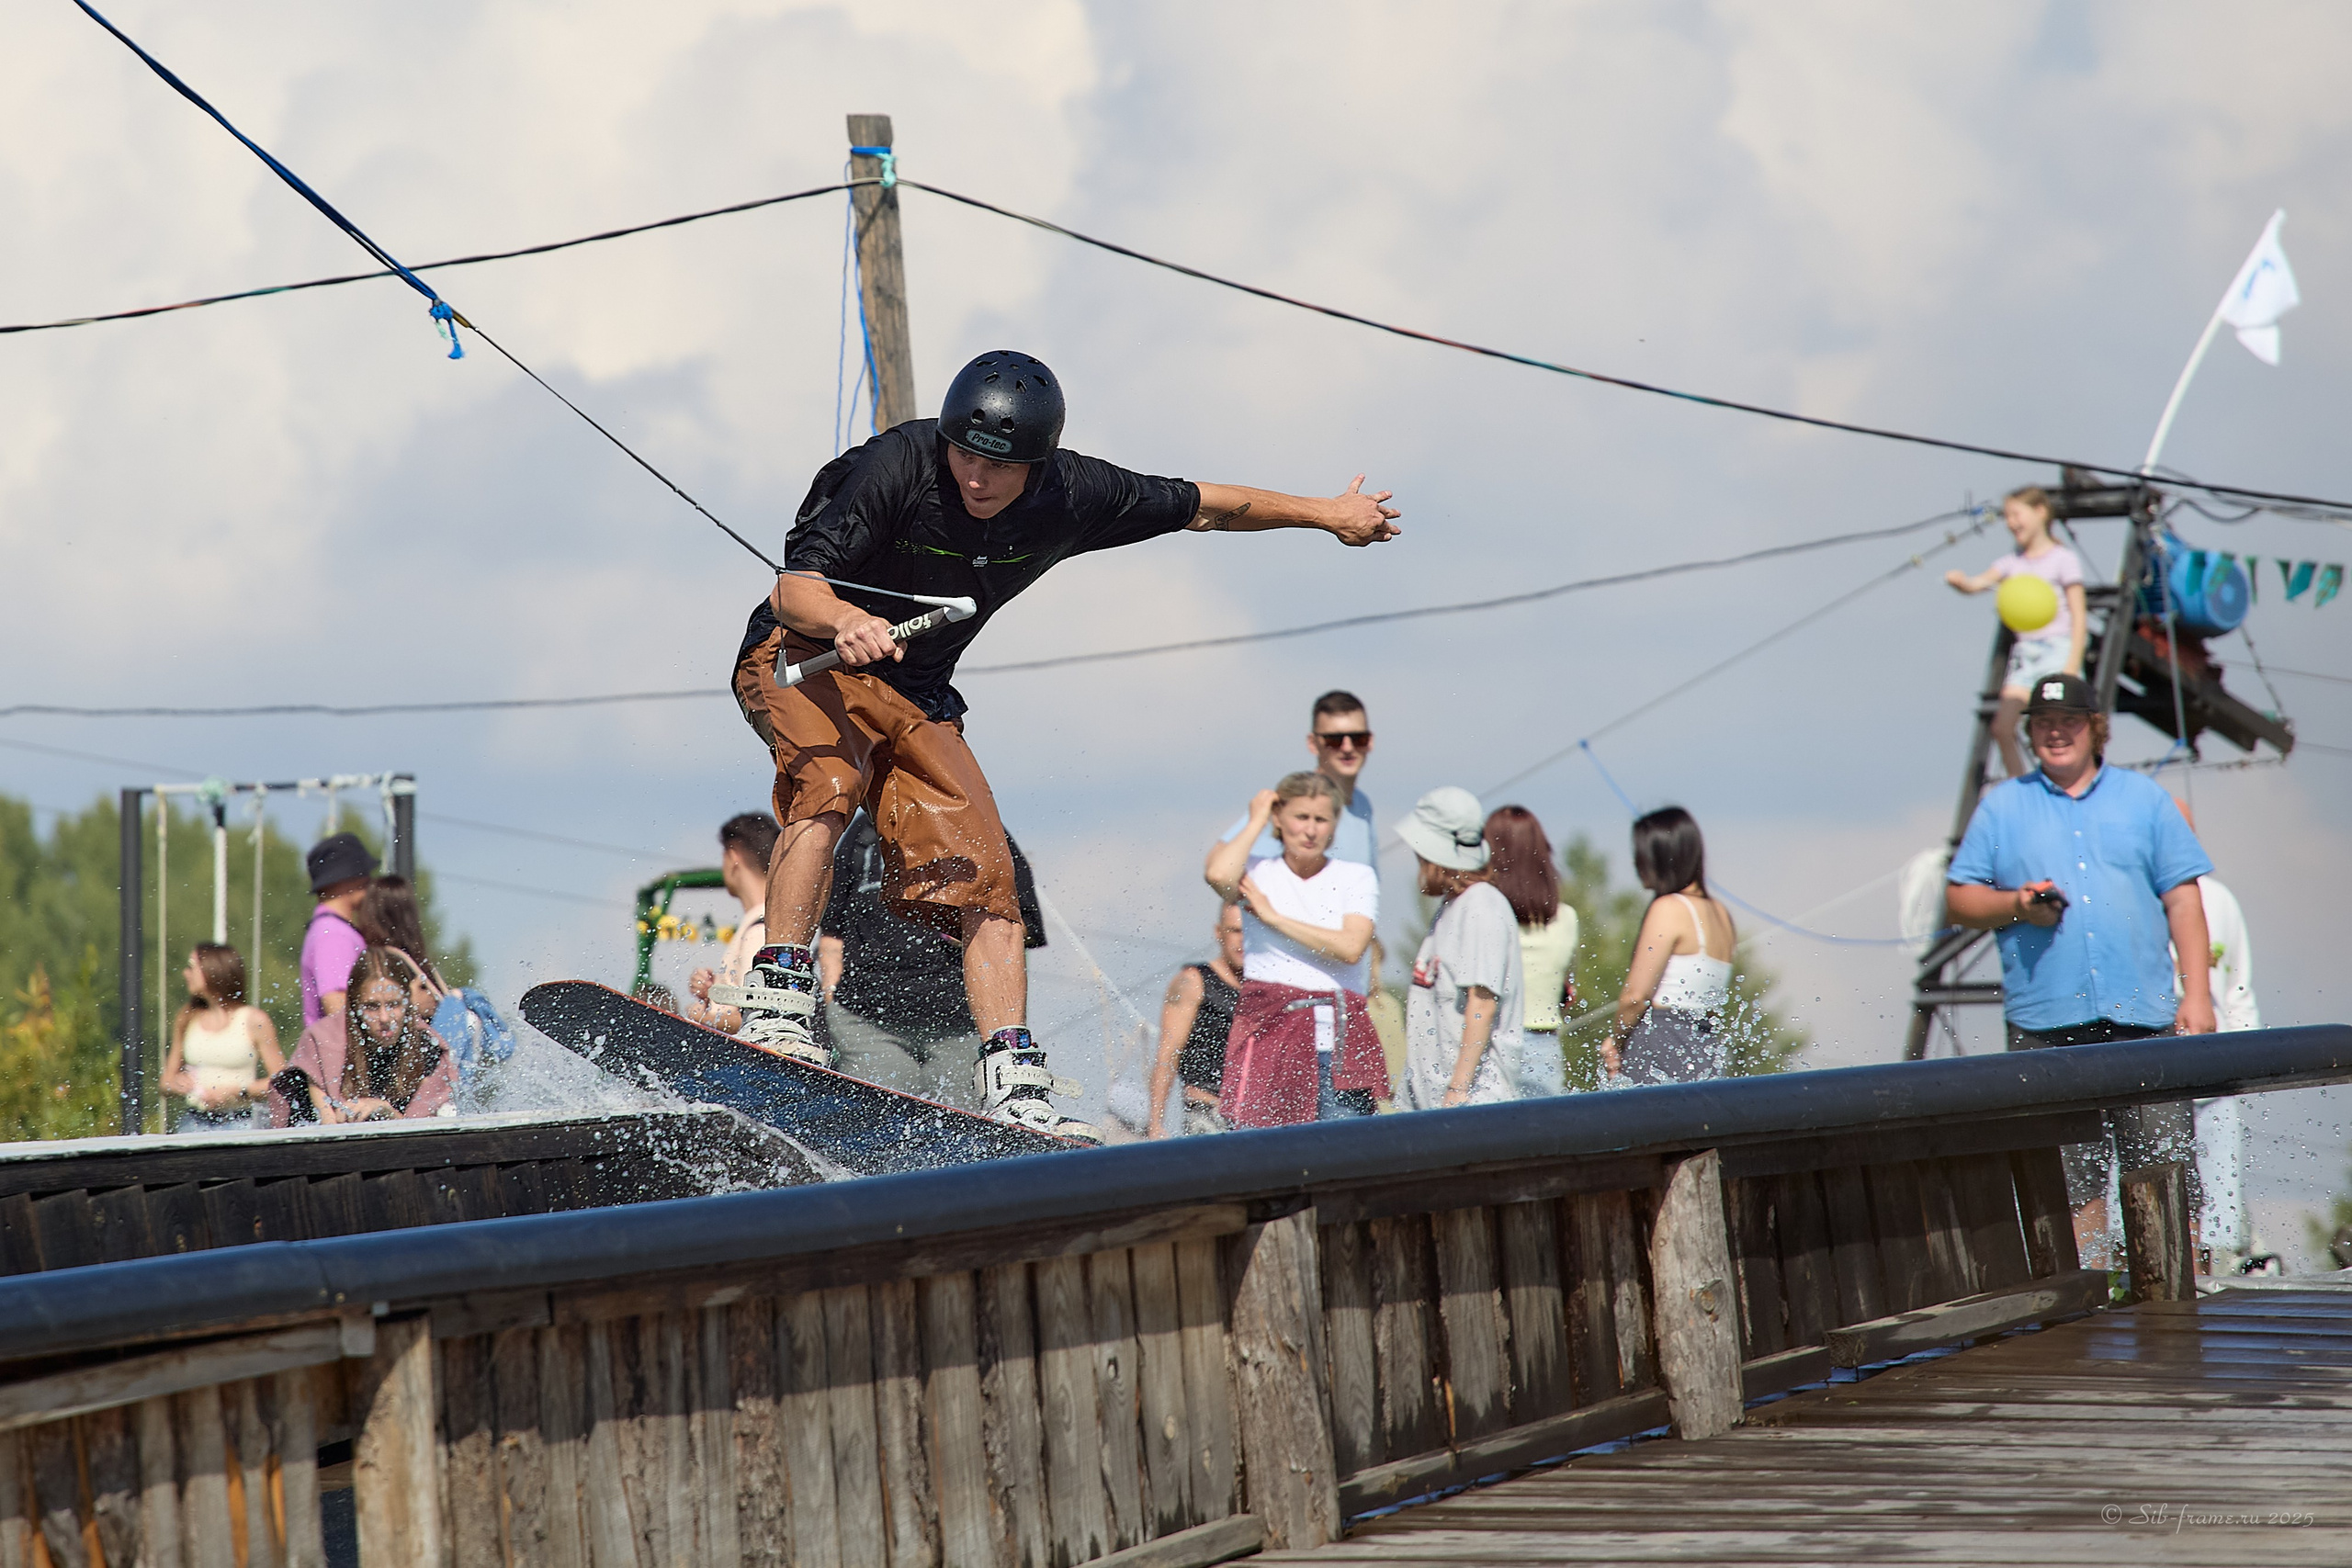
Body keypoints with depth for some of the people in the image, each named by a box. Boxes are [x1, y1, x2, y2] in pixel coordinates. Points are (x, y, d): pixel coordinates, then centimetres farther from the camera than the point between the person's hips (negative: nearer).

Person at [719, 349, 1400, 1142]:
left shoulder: (1073, 496, -11)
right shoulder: (899, 466, -25)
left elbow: (1198, 506, 6)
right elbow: (792, 592, -29)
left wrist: (1325, 512, 16)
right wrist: (845, 620, -51)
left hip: (915, 697, 5)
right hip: (803, 659, -5)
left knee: (982, 875, -9)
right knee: (829, 786, -35)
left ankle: (1014, 1087, -11)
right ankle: (776, 1006, -38)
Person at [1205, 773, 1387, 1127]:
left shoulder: (1357, 878, 9)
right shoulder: (1258, 872, 7)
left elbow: (1351, 948, -7)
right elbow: (1218, 874, -17)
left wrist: (1273, 916, -5)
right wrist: (1256, 820, -1)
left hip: (1340, 1037, 1)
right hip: (1271, 1033, -1)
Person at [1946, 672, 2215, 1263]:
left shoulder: (2143, 798, 13)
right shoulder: (2001, 806, 12)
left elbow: (2183, 899, 10)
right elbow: (1958, 899, 12)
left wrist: (2196, 993, 0)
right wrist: (2016, 905, -8)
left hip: (2142, 1016, 0)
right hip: (2045, 1024, 0)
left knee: (2167, 1172, -5)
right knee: (2073, 1185, -1)